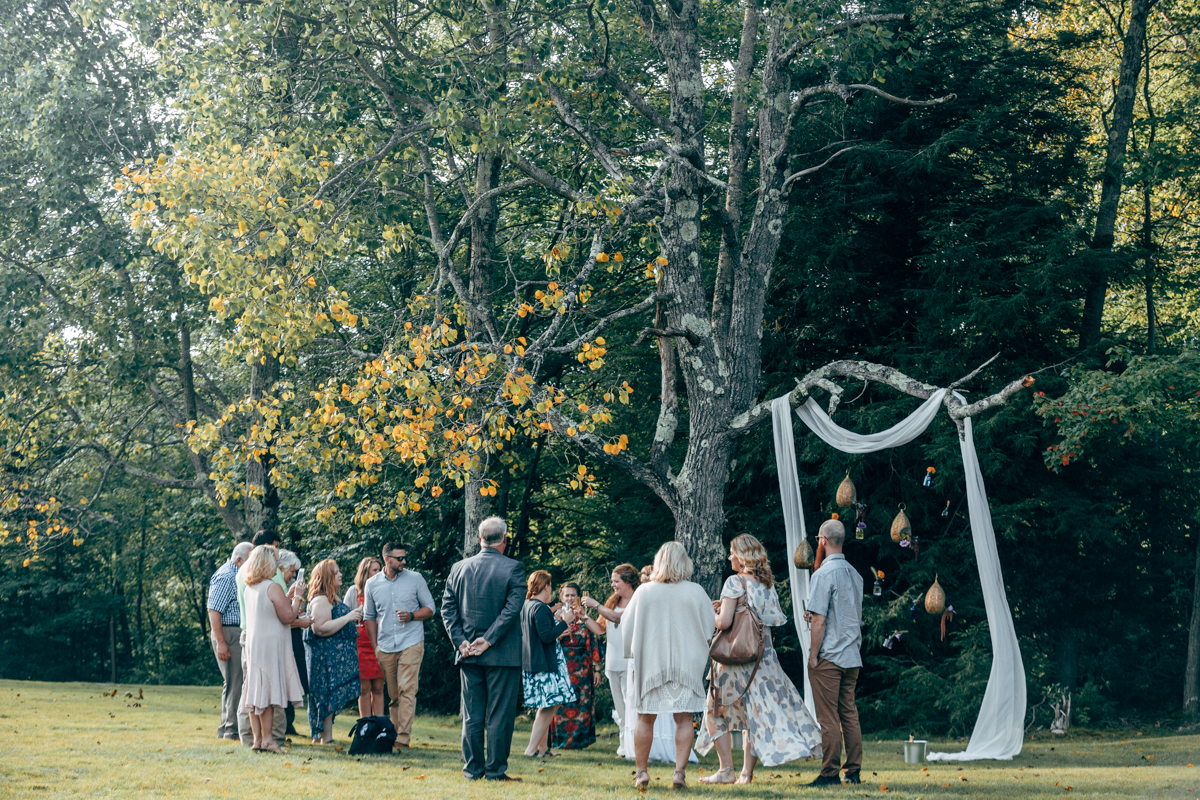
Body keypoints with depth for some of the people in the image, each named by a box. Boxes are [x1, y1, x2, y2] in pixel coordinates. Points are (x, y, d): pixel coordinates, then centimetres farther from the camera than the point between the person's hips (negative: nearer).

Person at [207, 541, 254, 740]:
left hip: (239, 633, 10)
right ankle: (232, 729, -6)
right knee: (235, 682, -9)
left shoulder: (237, 576, 17)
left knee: (233, 682, 13)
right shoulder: (226, 577, -14)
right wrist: (220, 642, -23)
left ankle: (226, 728, 18)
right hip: (229, 634, -10)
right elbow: (214, 611, -20)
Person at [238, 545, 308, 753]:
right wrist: (296, 597, -1)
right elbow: (288, 616, -15)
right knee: (269, 689, -5)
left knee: (256, 690, 7)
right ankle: (267, 738, -5)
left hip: (252, 642, 8)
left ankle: (257, 738, 9)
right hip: (270, 643, -8)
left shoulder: (249, 589, 12)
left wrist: (289, 598, 26)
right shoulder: (272, 587, -13)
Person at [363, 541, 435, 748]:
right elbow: (369, 617, 18)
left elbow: (430, 608, 8)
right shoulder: (371, 585, 8)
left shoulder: (415, 579, 3)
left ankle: (404, 737, -17)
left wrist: (411, 616, -12)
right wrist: (374, 647, 10)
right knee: (393, 694, 4)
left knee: (407, 689, -14)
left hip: (411, 644, -3)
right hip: (385, 648, 3)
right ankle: (395, 732, 12)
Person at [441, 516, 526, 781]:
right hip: (502, 655, -4)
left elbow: (447, 608, 3)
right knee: (500, 716, 2)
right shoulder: (513, 568, -7)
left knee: (472, 716, 9)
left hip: (468, 655, 4)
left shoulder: (459, 568, 5)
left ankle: (472, 769, 11)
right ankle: (495, 770, 2)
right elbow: (512, 608, -14)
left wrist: (460, 641, -1)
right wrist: (489, 640, -13)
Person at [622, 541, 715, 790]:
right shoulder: (695, 592, -5)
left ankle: (641, 772, 14)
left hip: (649, 664, 0)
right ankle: (680, 771, -4)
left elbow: (627, 628, 4)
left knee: (646, 719, 9)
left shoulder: (644, 592, -5)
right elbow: (710, 625, 5)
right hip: (686, 664, 0)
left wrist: (633, 653, 23)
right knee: (684, 720, 4)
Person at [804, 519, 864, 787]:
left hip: (828, 655, -7)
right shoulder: (855, 574, 11)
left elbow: (819, 620, -17)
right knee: (849, 714, 11)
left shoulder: (823, 574, -13)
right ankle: (853, 771, 12)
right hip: (852, 656, 7)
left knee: (828, 718, -3)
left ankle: (830, 773, -2)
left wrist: (813, 655, -10)